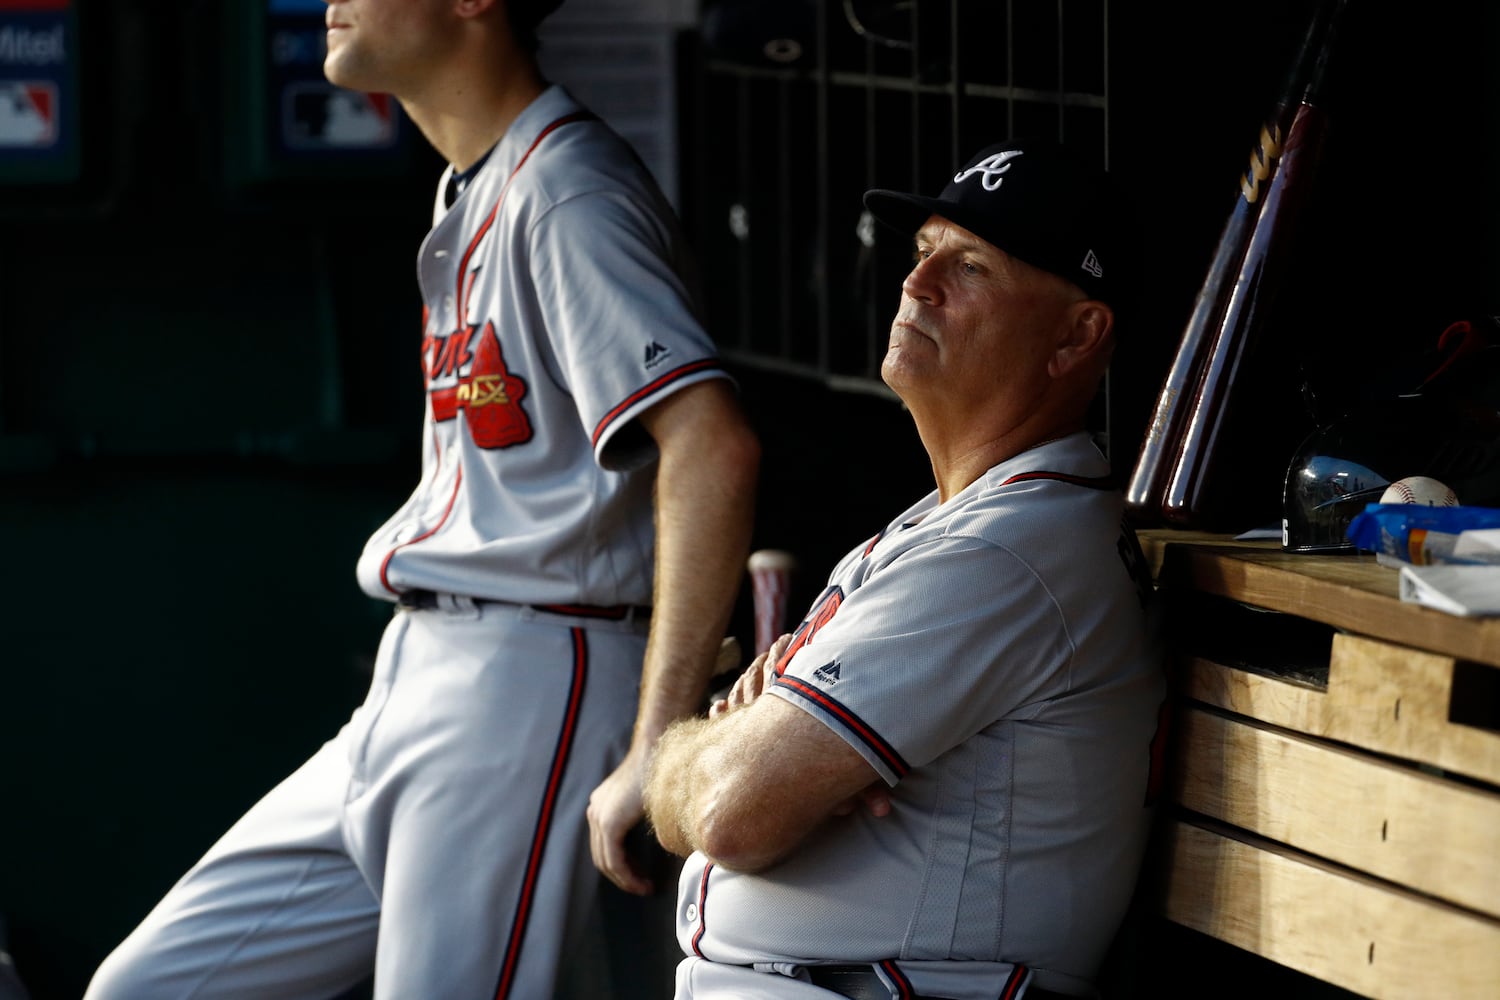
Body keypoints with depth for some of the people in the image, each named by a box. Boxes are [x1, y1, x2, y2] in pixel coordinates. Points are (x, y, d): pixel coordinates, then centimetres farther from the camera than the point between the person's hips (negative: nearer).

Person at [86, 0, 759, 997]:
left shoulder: (569, 196, -15)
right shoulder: (472, 193, 17)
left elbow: (713, 446, -28)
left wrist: (652, 755, -30)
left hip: (529, 682, -10)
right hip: (408, 695, 10)